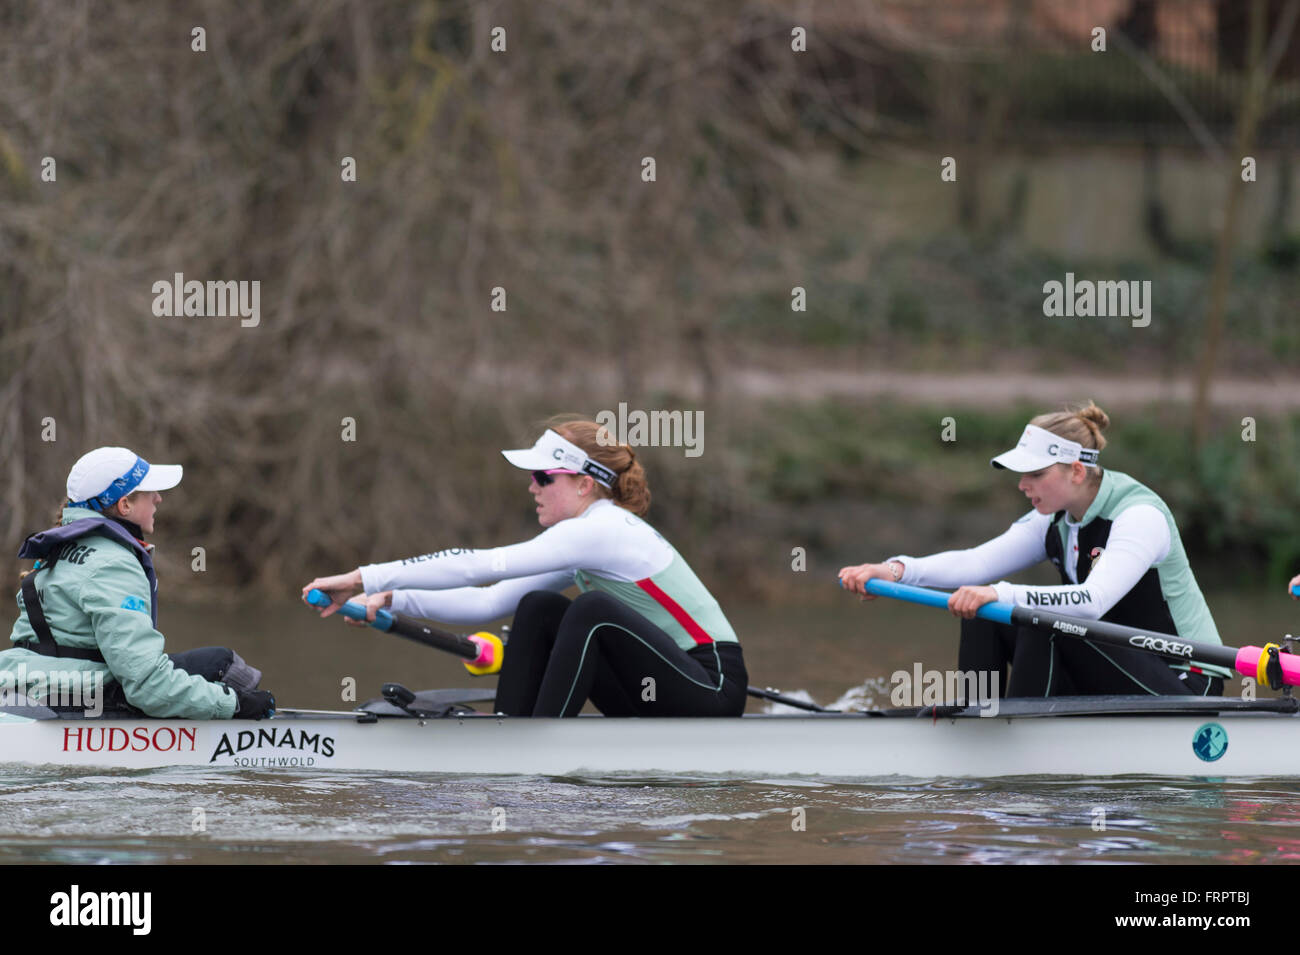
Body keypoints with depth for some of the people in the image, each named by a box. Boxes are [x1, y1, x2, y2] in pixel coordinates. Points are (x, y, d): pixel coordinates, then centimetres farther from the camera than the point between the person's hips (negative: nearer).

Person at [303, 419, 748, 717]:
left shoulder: (602, 531, -20)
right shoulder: (581, 537, 10)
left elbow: (480, 565, -24)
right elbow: (488, 602, 7)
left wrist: (365, 577, -24)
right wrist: (394, 599, -5)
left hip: (712, 693, -9)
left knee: (592, 610, -27)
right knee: (537, 607, 3)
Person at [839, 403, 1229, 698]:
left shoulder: (1140, 516, -21)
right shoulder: (1057, 520, 3)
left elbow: (1093, 600, -37)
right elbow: (977, 562, -8)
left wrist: (1003, 595, -49)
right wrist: (898, 570, -25)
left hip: (1184, 685, -8)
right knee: (984, 616, -5)